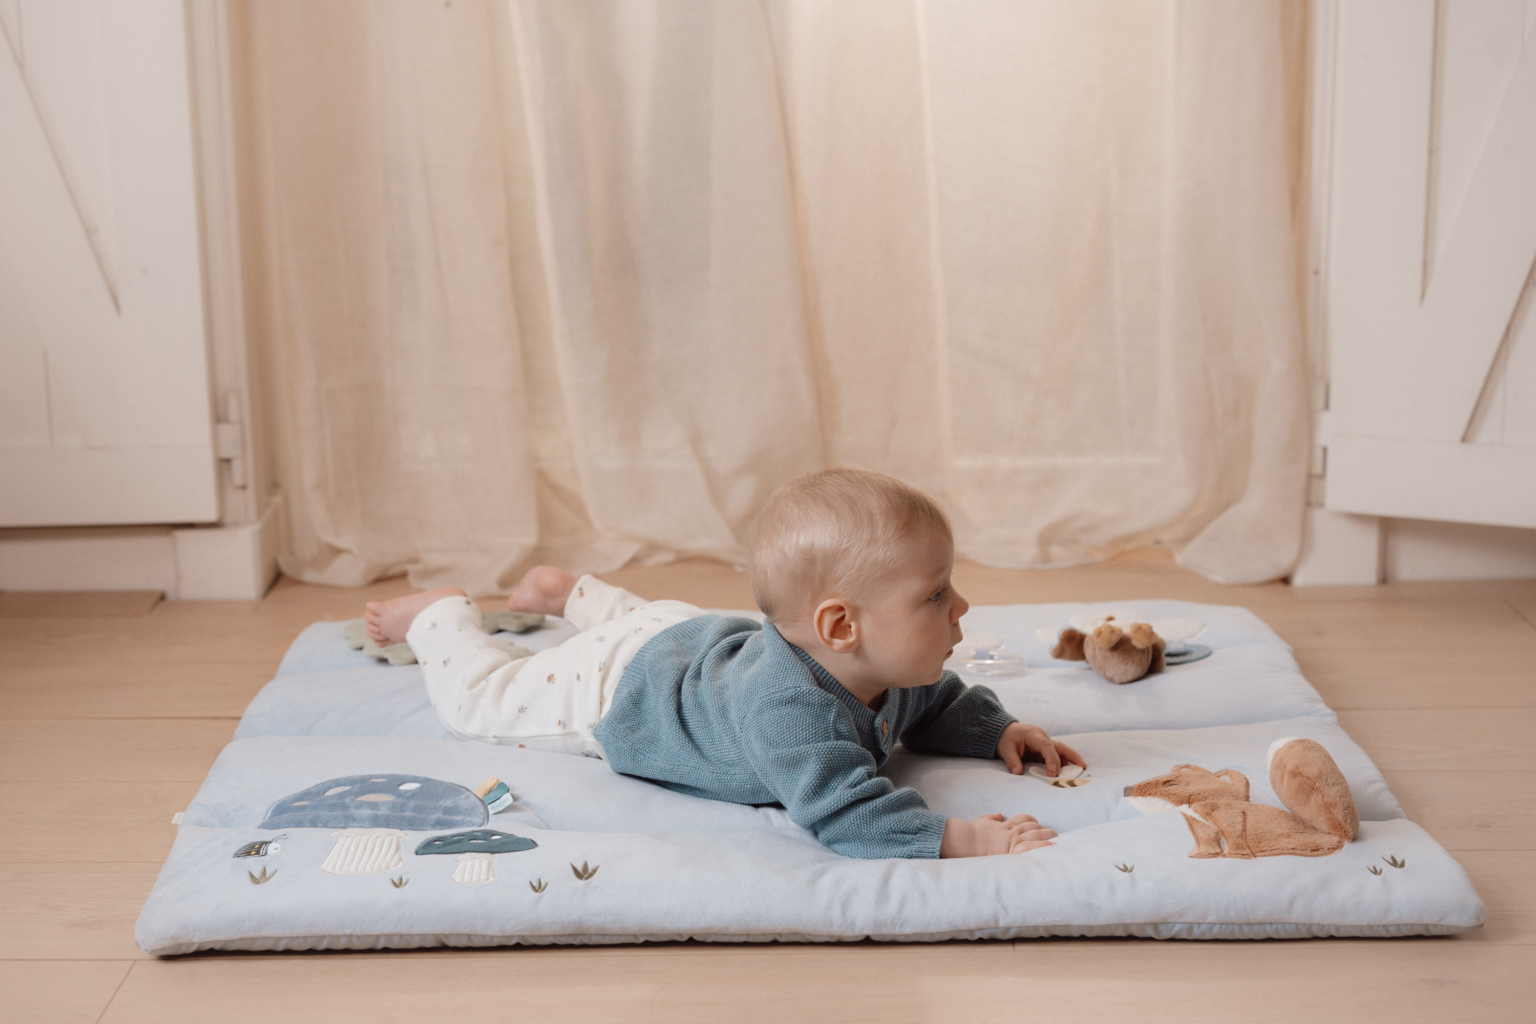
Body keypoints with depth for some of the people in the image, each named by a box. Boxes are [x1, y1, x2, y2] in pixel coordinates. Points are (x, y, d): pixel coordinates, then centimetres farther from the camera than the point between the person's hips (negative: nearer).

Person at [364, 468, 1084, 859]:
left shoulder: (896, 675, -23)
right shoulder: (787, 707, -51)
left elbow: (941, 706, 0)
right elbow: (846, 814, -57)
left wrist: (998, 731, -16)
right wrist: (962, 838, -62)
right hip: (614, 687, -6)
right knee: (479, 697, 18)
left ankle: (567, 591, 60)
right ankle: (441, 615, 41)